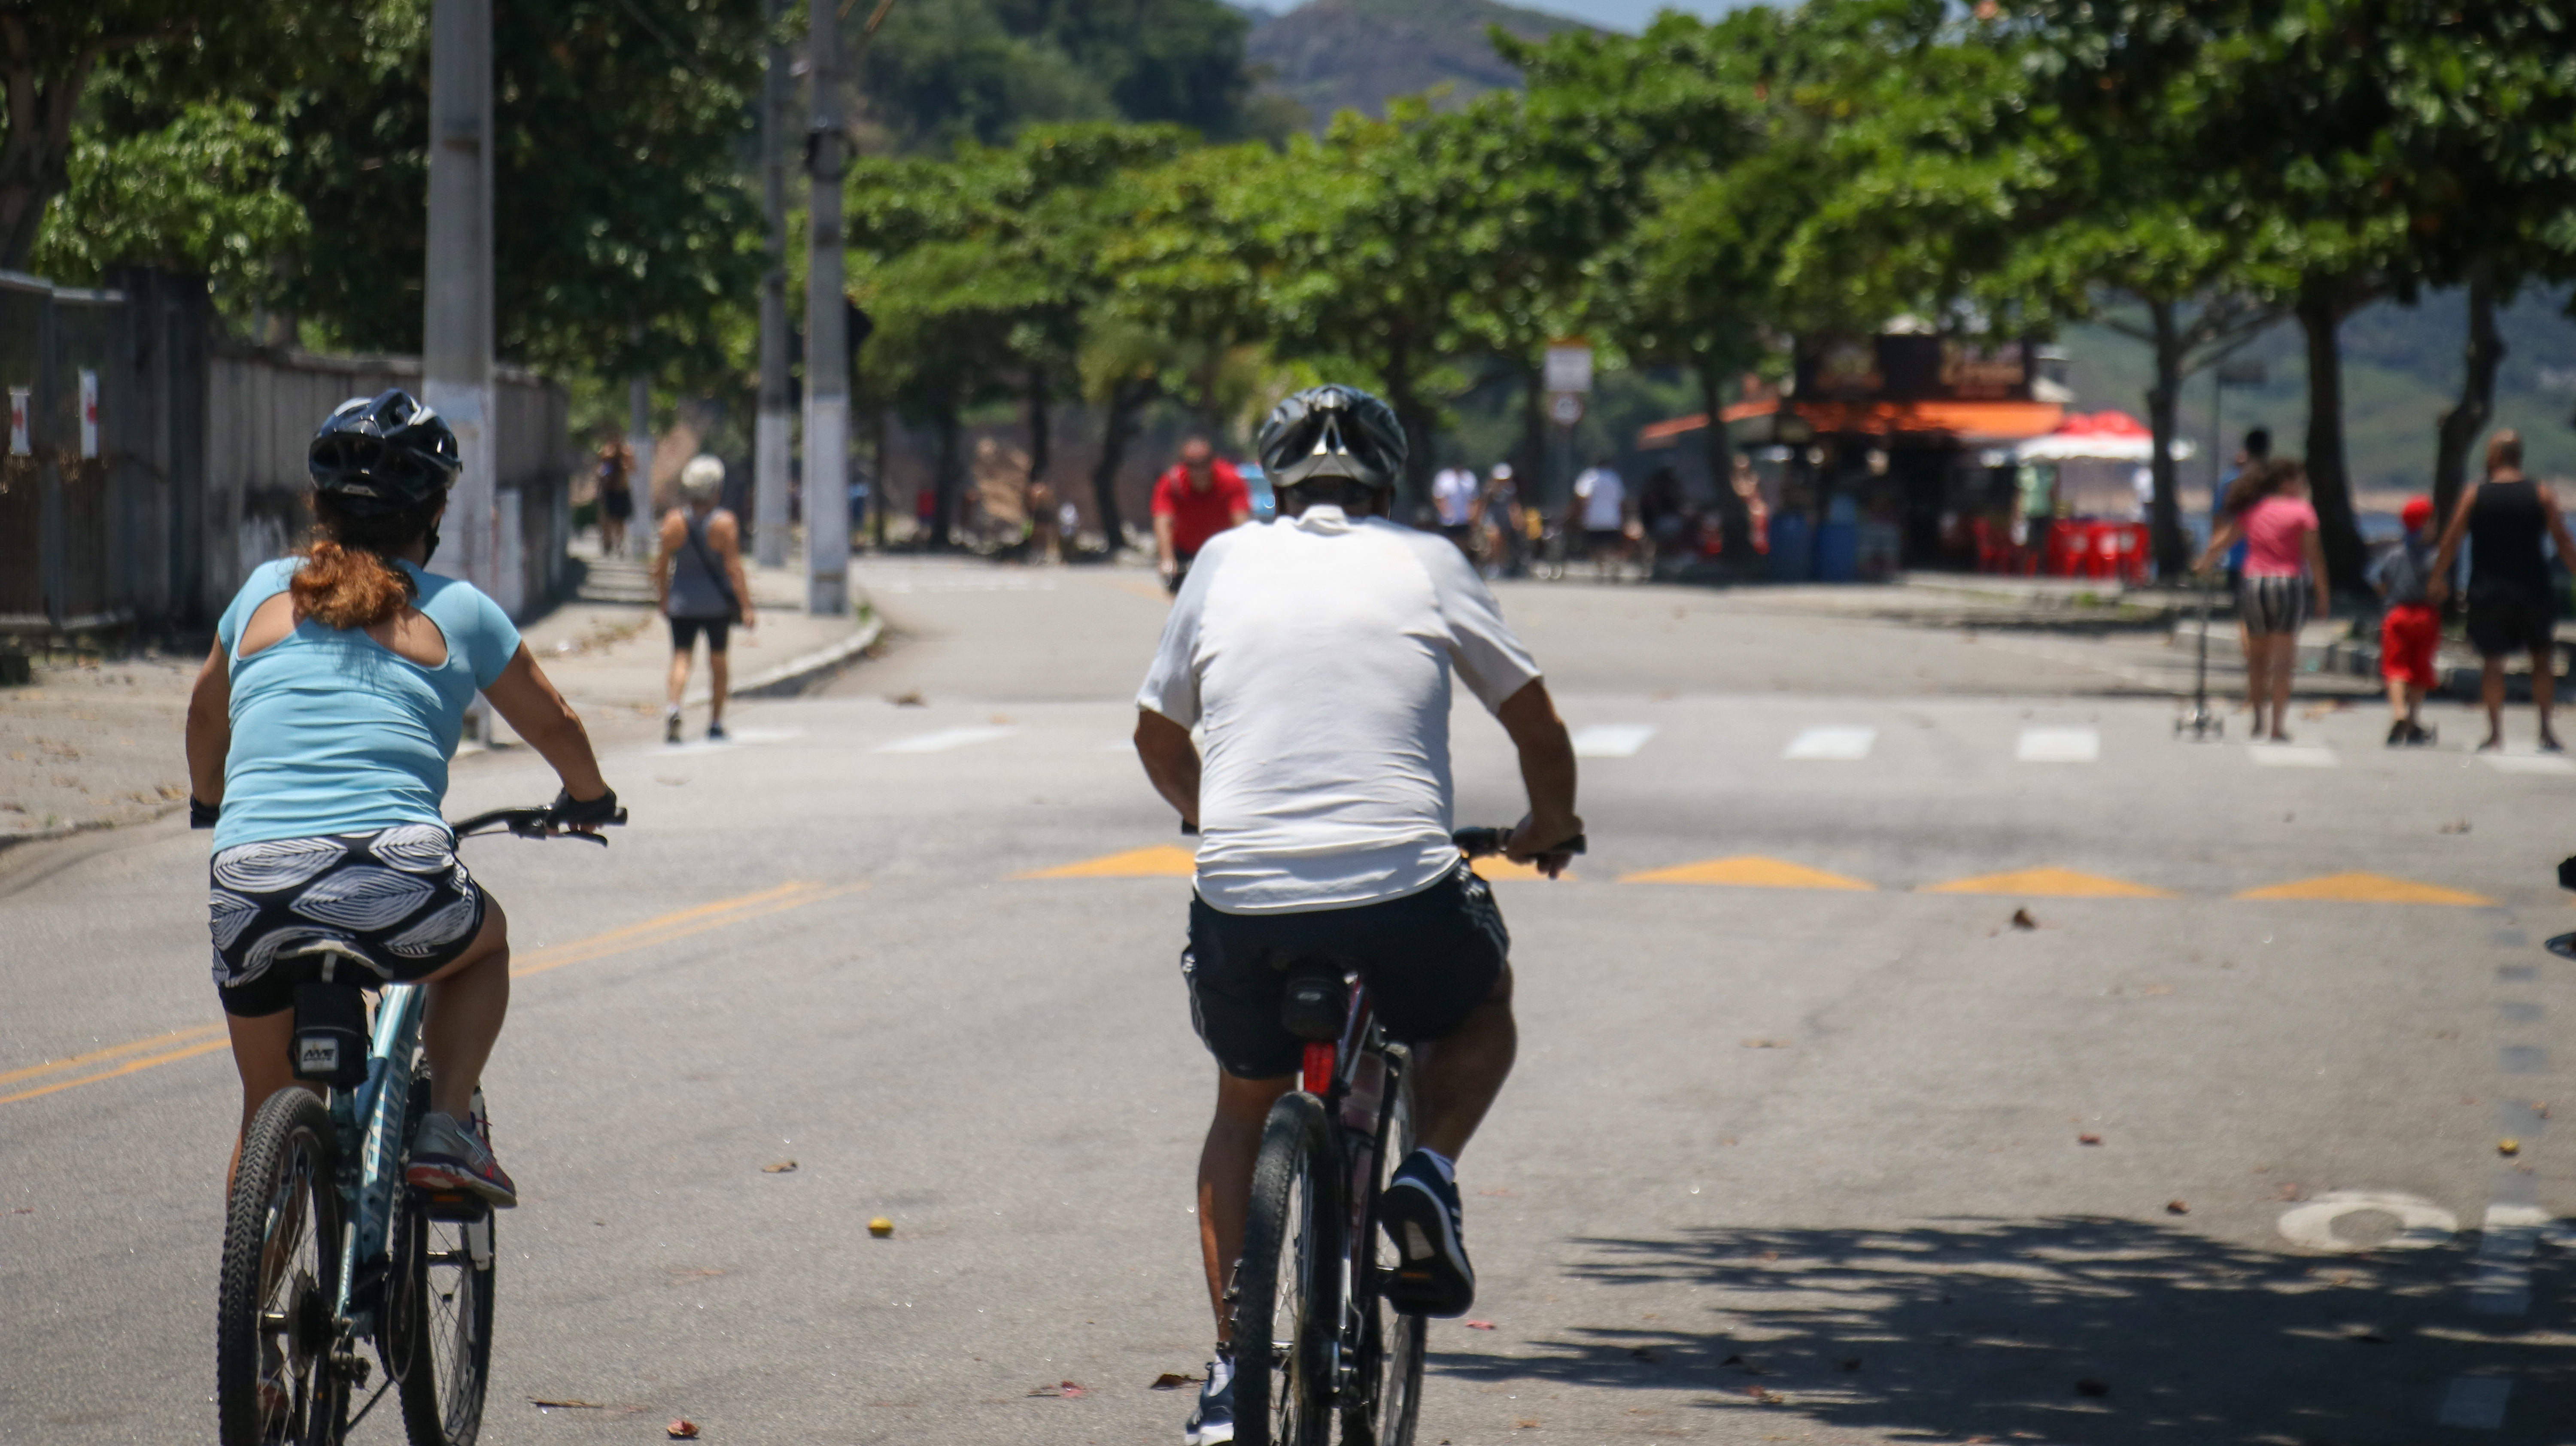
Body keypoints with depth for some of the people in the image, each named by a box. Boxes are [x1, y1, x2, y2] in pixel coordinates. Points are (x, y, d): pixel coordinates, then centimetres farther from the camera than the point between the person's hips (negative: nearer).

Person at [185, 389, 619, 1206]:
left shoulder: (265, 593, 18)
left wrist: (207, 801, 56)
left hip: (249, 888, 2)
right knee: (485, 937, 33)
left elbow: (206, 715, 36)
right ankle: (447, 1125, 14)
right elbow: (553, 725, 29)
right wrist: (589, 799, 51)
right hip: (397, 887, -2)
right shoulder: (458, 612, 14)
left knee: (266, 1113, 22)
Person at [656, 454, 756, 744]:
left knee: (681, 658, -1)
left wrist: (664, 599, 14)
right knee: (718, 660, 15)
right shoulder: (725, 523, -11)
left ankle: (673, 706, -28)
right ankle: (715, 723, 20)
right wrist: (746, 608, -10)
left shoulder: (674, 522, -6)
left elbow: (662, 565, 0)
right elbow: (733, 568, -13)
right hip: (717, 601, -1)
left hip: (682, 600, 1)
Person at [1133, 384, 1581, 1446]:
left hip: (1242, 903, 2)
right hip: (1402, 895, -2)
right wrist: (1550, 826, 35)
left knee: (1245, 1103, 27)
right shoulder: (1426, 564, 10)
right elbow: (1537, 724, 15)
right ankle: (1428, 1173, 5)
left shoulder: (1225, 564, 14)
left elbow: (1156, 734, 26)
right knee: (1483, 1012, 31)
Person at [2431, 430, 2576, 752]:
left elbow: (2451, 541, -1)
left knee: (2491, 663, 8)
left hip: (2487, 594, 0)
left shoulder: (2475, 495, -2)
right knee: (2543, 659, 12)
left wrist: (2438, 579, 10)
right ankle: (2546, 731, 5)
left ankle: (2495, 734, 4)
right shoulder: (2541, 495, -1)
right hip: (2533, 592, 0)